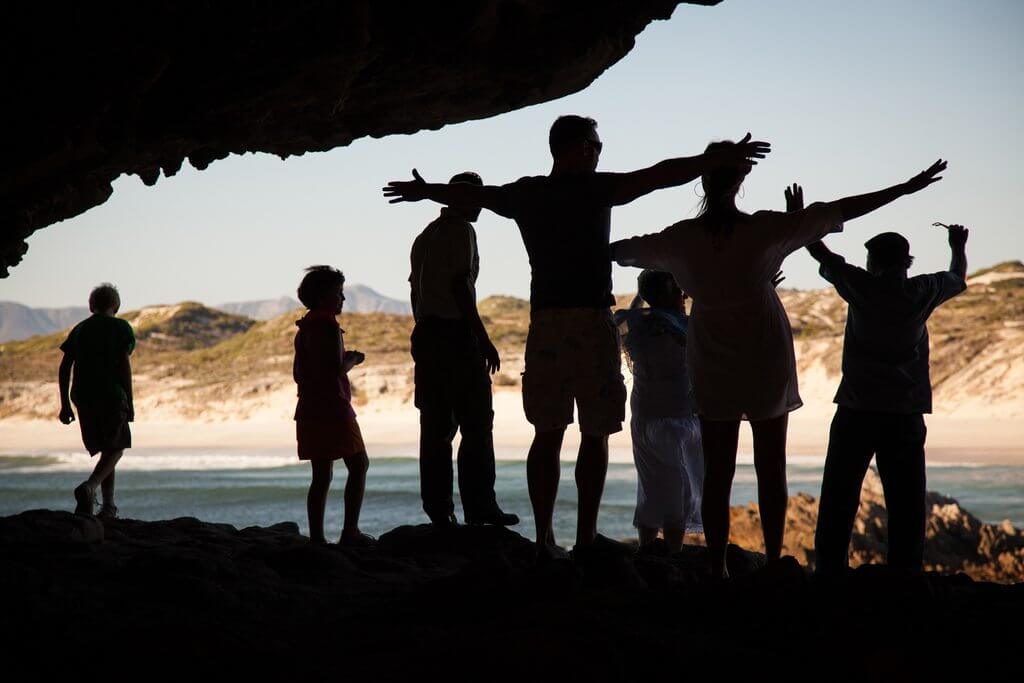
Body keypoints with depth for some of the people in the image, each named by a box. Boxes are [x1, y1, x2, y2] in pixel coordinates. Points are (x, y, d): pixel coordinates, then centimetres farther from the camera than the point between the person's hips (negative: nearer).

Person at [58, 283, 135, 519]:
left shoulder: (79, 329, 14)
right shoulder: (120, 327, 2)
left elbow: (64, 368, 8)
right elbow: (124, 364, -8)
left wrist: (65, 404, 11)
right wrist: (130, 402, -6)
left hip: (83, 398, 5)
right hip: (111, 396, -5)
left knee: (105, 450, 14)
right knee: (116, 449, -1)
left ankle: (108, 506, 10)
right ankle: (89, 486, -26)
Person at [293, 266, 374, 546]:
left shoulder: (304, 328, 16)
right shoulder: (329, 325, -12)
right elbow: (336, 369, -21)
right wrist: (352, 360, -1)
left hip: (309, 411, 8)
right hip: (333, 407, -8)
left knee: (322, 475, 9)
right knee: (358, 465, -1)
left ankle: (316, 536, 4)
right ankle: (350, 530, -8)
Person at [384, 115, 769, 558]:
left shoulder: (526, 194, 9)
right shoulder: (594, 189, -5)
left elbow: (468, 194, 25)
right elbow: (662, 175, -12)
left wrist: (422, 191, 43)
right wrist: (724, 159, -10)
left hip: (545, 323, 5)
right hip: (591, 322, -5)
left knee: (547, 435, 7)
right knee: (595, 435, 2)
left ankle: (544, 540, 5)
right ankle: (586, 536, 1)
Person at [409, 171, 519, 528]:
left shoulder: (425, 236, 19)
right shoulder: (461, 231, -7)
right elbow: (460, 286, -16)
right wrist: (483, 339, -16)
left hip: (426, 335, 9)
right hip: (456, 333, -9)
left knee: (436, 426, 6)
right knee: (476, 422, -6)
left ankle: (438, 507, 4)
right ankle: (479, 506, -8)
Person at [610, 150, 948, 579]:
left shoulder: (682, 238, -6)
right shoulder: (765, 229, -12)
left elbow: (627, 250, 12)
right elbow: (840, 211, -10)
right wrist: (905, 189, -4)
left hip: (712, 366, 1)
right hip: (766, 362, -1)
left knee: (717, 472, 4)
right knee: (770, 469, 8)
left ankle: (717, 568, 1)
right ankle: (773, 560, 7)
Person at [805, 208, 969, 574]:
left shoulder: (862, 286, -3)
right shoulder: (922, 292, 2)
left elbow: (820, 252, 10)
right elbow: (959, 279, 23)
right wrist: (959, 248, 44)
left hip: (857, 410, -1)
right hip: (906, 414, 1)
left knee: (839, 499, 2)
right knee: (905, 502, 2)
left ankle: (829, 570, -1)